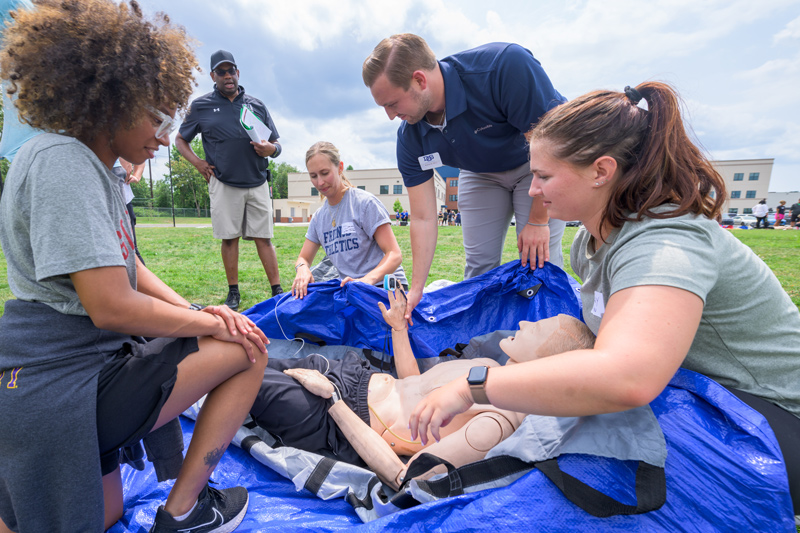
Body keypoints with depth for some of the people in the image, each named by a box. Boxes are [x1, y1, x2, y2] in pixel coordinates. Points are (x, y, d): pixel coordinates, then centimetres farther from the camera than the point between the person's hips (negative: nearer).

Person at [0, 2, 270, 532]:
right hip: (60, 385, -10)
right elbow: (112, 306, -26)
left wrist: (196, 310, -2)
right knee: (248, 347, -8)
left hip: (90, 364, 10)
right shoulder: (61, 161, -19)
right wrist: (209, 323, -13)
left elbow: (130, 270, 12)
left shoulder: (96, 167, 11)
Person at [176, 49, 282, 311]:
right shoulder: (201, 106, 10)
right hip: (224, 184, 0)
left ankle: (277, 290, 1)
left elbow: (277, 145, 14)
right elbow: (180, 140, 17)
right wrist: (197, 162, 0)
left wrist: (270, 148, -9)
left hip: (257, 183, 1)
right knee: (229, 238, 2)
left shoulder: (256, 105, 13)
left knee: (263, 238, -2)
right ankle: (233, 292, 13)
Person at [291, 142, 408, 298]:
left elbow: (395, 254, -14)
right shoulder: (319, 216, 12)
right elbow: (304, 258, 16)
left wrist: (368, 279, -33)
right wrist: (302, 268, -11)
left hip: (385, 286, -6)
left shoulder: (365, 202, -8)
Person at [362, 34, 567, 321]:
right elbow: (423, 218, -17)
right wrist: (416, 288, -18)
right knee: (478, 265, -1)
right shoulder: (410, 137, -20)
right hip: (481, 175, 4)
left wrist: (538, 220, -22)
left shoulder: (505, 66, -36)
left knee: (538, 259, -12)